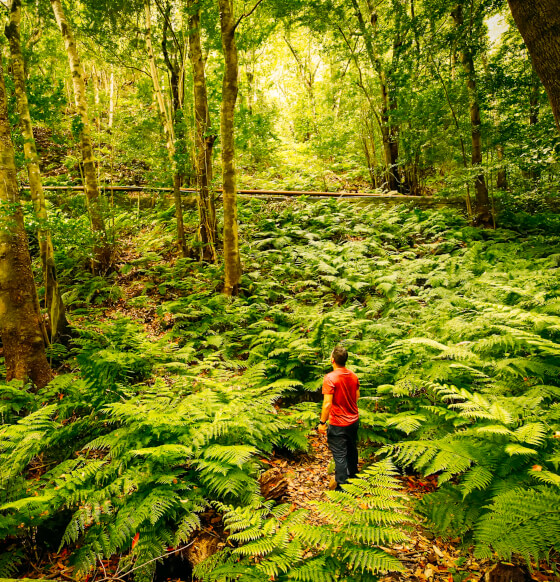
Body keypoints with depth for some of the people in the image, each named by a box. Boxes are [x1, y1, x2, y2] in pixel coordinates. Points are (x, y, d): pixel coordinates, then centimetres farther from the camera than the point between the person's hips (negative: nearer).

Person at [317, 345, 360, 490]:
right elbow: (357, 396, 8)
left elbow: (327, 403, -25)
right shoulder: (353, 376, -4)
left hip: (338, 424, -7)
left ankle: (341, 484, 17)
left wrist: (322, 422, -15)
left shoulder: (330, 378, -24)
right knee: (352, 449, 25)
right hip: (354, 420, 7)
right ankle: (352, 474, 45)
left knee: (339, 455, 6)